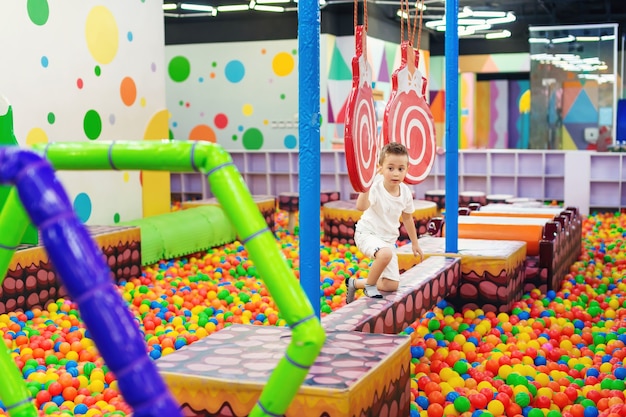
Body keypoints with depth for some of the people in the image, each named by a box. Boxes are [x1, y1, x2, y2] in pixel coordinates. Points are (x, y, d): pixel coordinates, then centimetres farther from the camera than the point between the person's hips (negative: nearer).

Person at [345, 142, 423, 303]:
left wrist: (414, 243, 20)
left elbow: (407, 218, 12)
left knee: (392, 285, 1)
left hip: (388, 240, 6)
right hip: (367, 234, -6)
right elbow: (361, 207, -44)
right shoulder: (376, 187, -23)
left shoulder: (406, 192, -6)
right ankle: (370, 284, -11)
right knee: (386, 254, -40)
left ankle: (356, 283, 25)